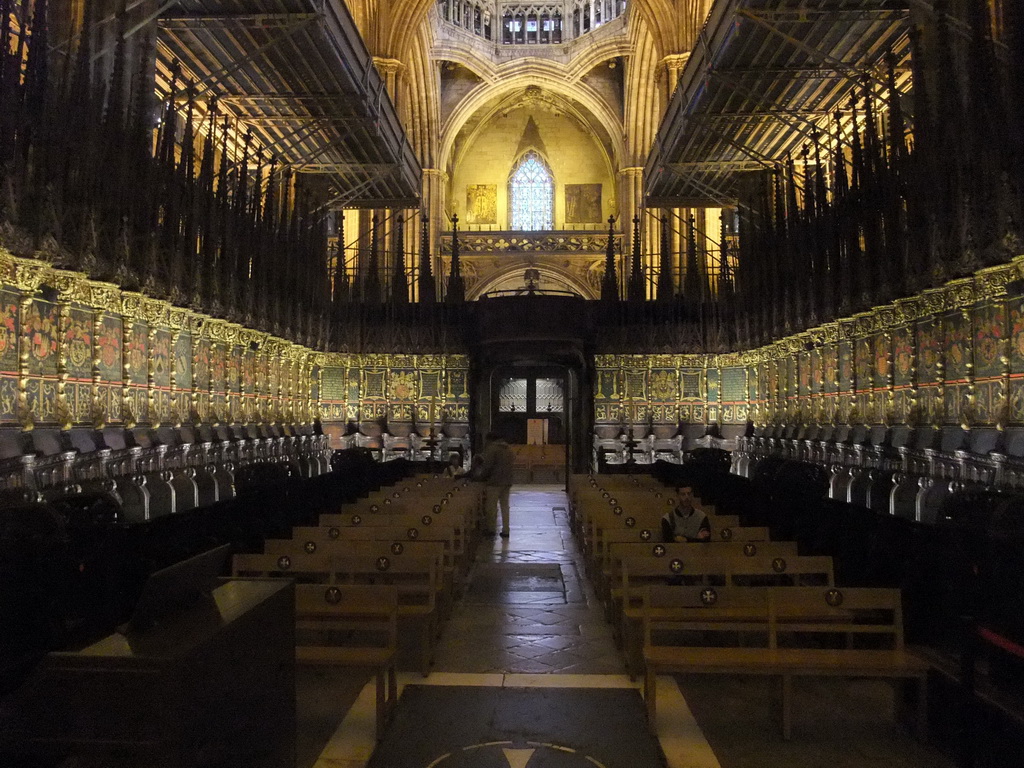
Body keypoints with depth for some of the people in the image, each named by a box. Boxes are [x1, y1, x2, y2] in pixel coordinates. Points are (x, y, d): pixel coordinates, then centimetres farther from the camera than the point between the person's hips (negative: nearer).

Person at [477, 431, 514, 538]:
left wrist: (480, 476, -1)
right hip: (507, 482, 7)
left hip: (494, 482, -7)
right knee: (505, 506, 10)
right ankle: (505, 530, 10)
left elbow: (487, 466, -15)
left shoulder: (492, 448, -11)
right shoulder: (508, 448, 13)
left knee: (491, 506, 2)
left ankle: (491, 529, 6)